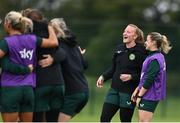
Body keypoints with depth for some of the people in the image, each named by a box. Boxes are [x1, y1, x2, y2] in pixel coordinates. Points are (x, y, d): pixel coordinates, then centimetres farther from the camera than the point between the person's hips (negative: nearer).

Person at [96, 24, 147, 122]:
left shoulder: (140, 52, -10)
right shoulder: (119, 49, 8)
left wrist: (131, 77, -23)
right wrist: (103, 77, 4)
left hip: (129, 92, -6)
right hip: (115, 89, 6)